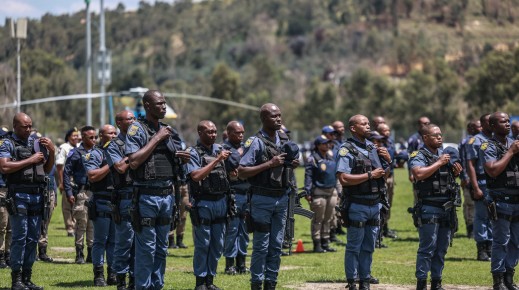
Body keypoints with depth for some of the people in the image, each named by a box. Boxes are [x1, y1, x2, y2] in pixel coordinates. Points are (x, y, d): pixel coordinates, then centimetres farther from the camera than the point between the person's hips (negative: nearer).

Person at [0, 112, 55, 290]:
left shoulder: (38, 143, 16)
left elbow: (47, 169, 21)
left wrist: (52, 152, 5)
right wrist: (30, 160, -10)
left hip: (37, 195, 5)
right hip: (18, 195, -5)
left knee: (33, 238, 6)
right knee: (20, 237, -9)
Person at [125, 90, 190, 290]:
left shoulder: (169, 131, 14)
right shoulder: (137, 129, -6)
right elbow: (134, 162, -19)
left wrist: (184, 159, 2)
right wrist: (157, 138, -15)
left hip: (167, 196, 7)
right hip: (146, 196, -7)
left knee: (161, 248, 11)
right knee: (146, 248, -5)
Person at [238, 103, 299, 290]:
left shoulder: (284, 139, 9)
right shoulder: (255, 142, -11)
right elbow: (242, 172, -16)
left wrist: (293, 165, -1)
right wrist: (269, 164, -21)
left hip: (282, 199, 6)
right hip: (262, 200, -6)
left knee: (276, 245, 9)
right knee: (261, 246, -2)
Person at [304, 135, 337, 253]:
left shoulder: (331, 156, 15)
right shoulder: (312, 159, -8)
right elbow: (308, 176, -12)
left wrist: (337, 191, 18)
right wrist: (308, 192, -18)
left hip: (332, 191, 7)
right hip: (319, 192, -7)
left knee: (328, 219, 11)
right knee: (318, 220, -4)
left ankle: (325, 243, 18)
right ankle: (317, 244, 0)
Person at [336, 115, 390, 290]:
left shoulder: (373, 147, 13)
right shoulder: (346, 150, -10)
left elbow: (385, 174, 21)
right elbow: (344, 178, -21)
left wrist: (388, 160, 2)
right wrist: (370, 175, -17)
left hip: (375, 204, 7)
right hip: (357, 205, -7)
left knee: (369, 247, 12)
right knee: (354, 247, -1)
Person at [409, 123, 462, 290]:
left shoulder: (445, 154, 16)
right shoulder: (418, 156, -6)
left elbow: (452, 177, 26)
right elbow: (419, 173, -26)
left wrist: (457, 171, 3)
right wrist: (439, 163, -18)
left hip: (447, 207, 7)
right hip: (429, 208, -7)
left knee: (442, 248, 10)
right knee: (427, 247, -8)